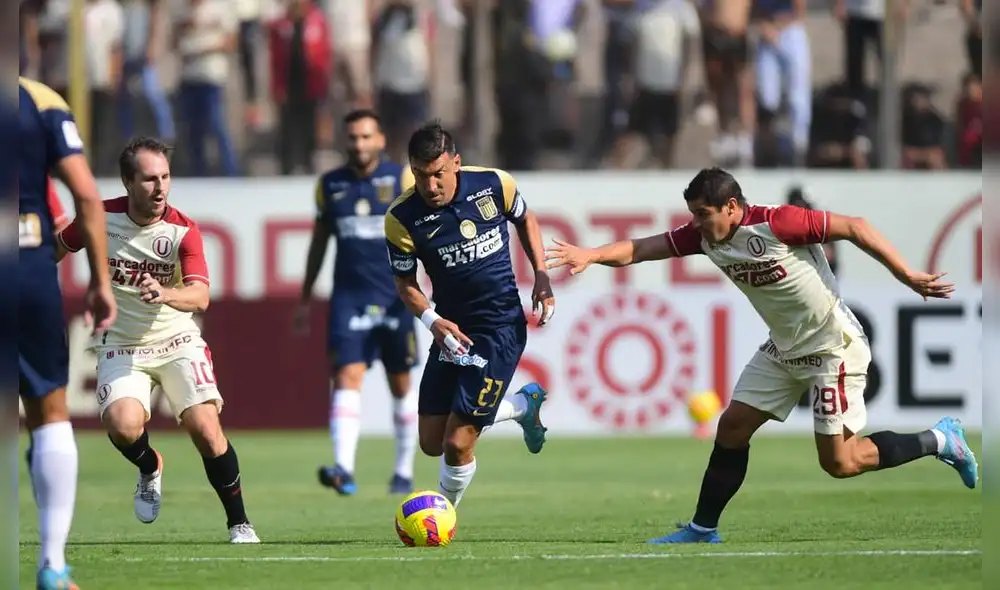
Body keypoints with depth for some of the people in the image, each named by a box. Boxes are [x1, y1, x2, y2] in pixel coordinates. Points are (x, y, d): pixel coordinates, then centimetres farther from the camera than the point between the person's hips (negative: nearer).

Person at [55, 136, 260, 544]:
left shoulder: (183, 231, -13)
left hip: (177, 342, -1)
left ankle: (239, 524, 0)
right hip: (120, 346, 1)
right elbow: (56, 249, 13)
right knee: (123, 425, -26)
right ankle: (150, 469, 11)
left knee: (206, 429, -18)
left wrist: (165, 294, -46)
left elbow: (200, 296, -26)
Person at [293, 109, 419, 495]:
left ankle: (404, 471, 25)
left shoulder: (402, 178, 0)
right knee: (347, 377, -14)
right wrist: (305, 300, 19)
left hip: (394, 297, -1)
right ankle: (344, 469, -26)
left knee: (401, 384, 10)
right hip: (348, 297, 1)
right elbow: (318, 243, 17)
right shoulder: (329, 185, 8)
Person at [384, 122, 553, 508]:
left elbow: (525, 219, 10)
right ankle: (524, 405, 33)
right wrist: (432, 320, -18)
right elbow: (405, 283, 0)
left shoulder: (494, 185, -13)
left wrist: (541, 274, -1)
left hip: (501, 327, -3)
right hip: (451, 328, 3)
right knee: (432, 443, 9)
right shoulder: (402, 219, -13)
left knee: (457, 443, -11)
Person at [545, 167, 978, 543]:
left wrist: (908, 277, -23)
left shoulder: (778, 224, -26)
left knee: (839, 463, -5)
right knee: (732, 427, 4)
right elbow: (640, 250, -9)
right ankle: (703, 530, 16)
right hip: (784, 349, 7)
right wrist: (590, 255, -27)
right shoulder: (704, 236, -5)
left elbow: (854, 228, -22)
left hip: (833, 348, -7)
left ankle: (939, 441, 12)